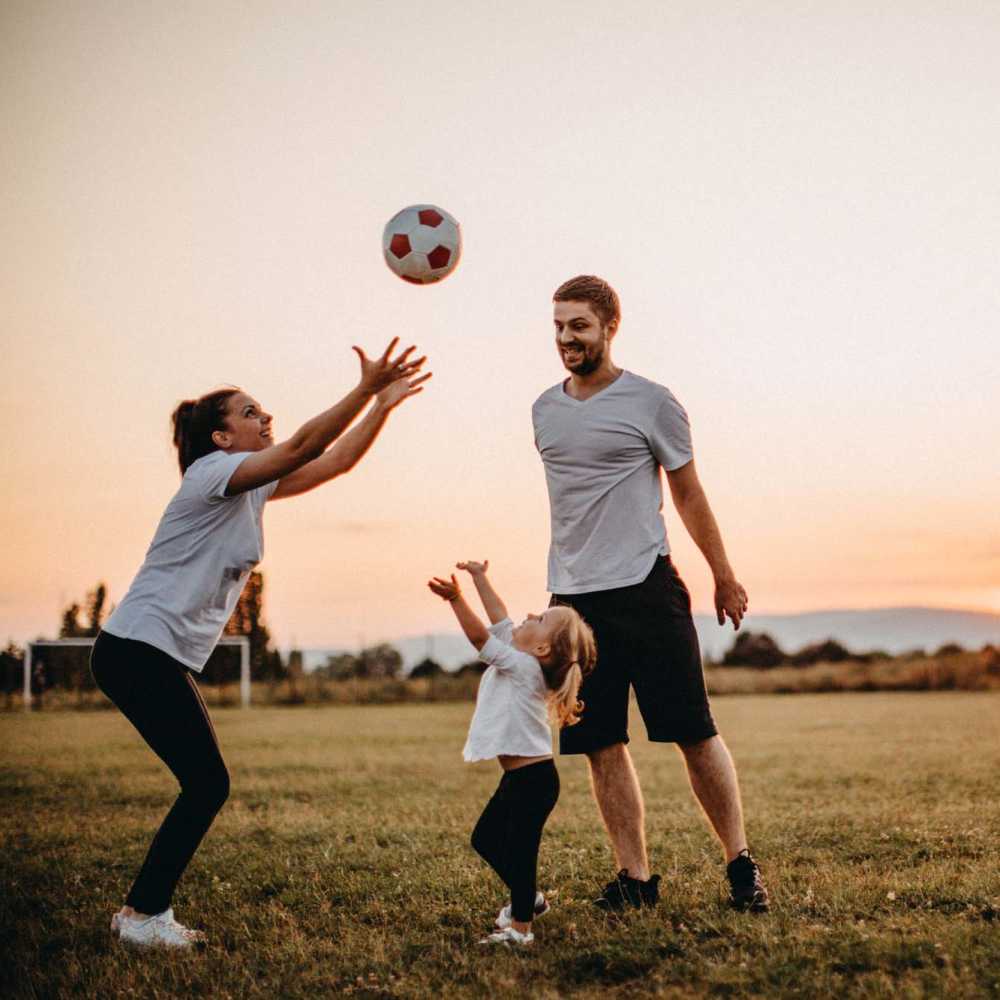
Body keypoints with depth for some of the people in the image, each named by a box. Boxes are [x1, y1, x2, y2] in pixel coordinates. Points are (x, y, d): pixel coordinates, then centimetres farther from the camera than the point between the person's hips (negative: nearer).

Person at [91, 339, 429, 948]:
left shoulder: (253, 487, 15)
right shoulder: (213, 471, -12)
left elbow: (336, 461, 13)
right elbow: (304, 447, -25)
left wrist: (384, 402, 4)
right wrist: (366, 389, -27)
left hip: (167, 658, 10)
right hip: (139, 651, -10)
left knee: (206, 787, 8)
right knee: (208, 785, -9)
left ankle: (144, 911, 16)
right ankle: (144, 915, 0)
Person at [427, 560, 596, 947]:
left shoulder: (524, 667, -16)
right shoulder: (524, 662, 9)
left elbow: (480, 636, -25)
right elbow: (501, 622, 19)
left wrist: (456, 599, -27)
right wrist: (479, 579, 23)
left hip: (533, 778, -10)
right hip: (518, 775, 10)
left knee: (518, 849, -6)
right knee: (485, 838, 19)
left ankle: (520, 927, 2)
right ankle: (529, 898, 33)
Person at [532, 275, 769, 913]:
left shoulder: (652, 403, -1)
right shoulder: (545, 410, 13)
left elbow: (688, 494, 5)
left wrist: (724, 576, 7)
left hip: (647, 590, -4)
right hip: (574, 598, 5)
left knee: (694, 733, -2)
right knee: (602, 746, 4)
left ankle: (740, 862, 12)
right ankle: (635, 876, 13)